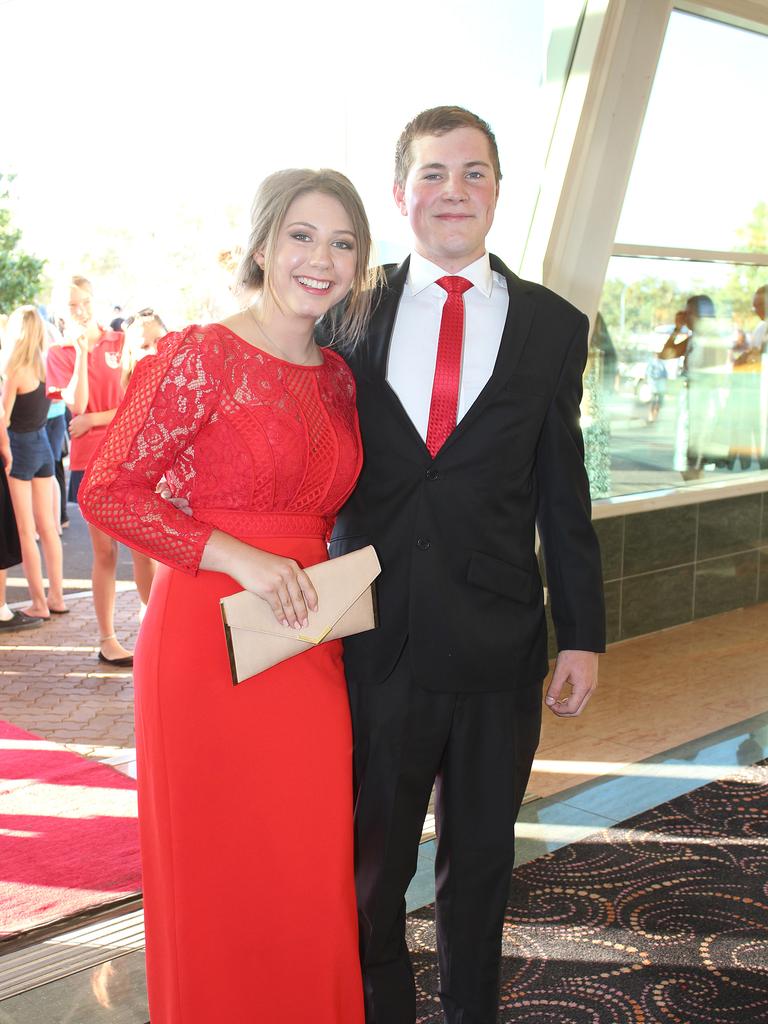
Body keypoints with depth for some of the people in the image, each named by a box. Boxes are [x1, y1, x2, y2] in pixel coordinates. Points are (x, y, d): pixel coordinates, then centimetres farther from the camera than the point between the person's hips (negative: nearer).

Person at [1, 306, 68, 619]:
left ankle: (39, 604, 3)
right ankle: (56, 597, 16)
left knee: (26, 531, 0)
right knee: (47, 526, 11)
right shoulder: (44, 366, 3)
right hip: (43, 445, 7)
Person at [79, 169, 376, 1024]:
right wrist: (241, 558, -18)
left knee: (311, 879, 14)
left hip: (309, 654, 6)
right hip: (209, 646, -6)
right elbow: (106, 492, -12)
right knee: (223, 882, 7)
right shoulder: (201, 357, -9)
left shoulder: (339, 377, 11)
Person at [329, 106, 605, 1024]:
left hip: (499, 651, 1)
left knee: (480, 862, 18)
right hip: (374, 641, 0)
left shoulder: (553, 327, 3)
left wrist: (581, 634, 2)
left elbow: (562, 492, 4)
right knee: (369, 864, 13)